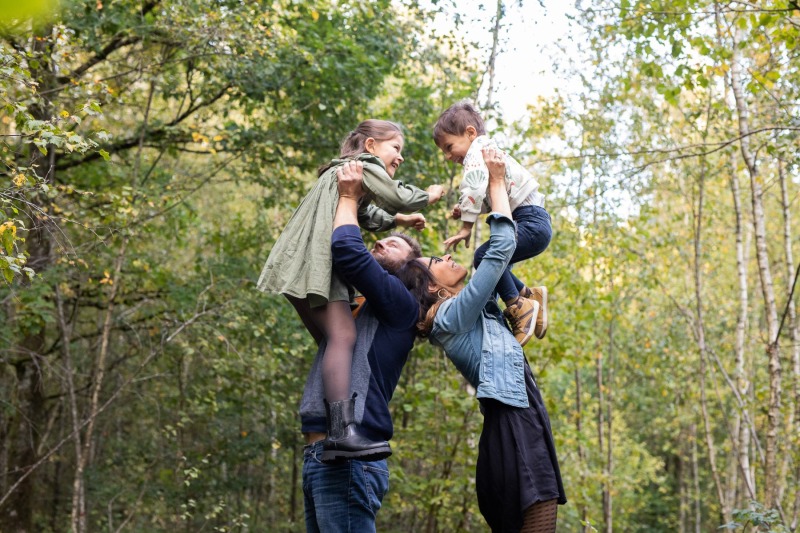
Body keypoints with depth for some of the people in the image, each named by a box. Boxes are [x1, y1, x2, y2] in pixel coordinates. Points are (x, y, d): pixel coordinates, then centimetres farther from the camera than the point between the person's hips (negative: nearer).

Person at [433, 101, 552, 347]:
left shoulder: (476, 153, -9)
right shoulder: (487, 153, 23)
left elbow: (475, 189, -24)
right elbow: (487, 198, 24)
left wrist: (466, 227, -18)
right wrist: (465, 210, 8)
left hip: (531, 221, -11)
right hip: (535, 224, 11)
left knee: (485, 255, -21)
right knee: (492, 262, 12)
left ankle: (518, 306, -14)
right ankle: (530, 295, 19)